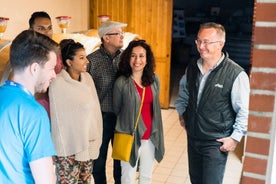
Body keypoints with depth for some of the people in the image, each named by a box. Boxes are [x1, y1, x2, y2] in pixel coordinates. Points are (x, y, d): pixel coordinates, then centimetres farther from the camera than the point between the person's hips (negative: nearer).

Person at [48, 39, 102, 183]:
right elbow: (57, 119, -12)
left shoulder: (87, 77, 2)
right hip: (68, 148, -6)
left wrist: (95, 141, 4)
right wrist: (62, 150, -10)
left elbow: (95, 108, 6)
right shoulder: (58, 83, -16)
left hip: (89, 144, 6)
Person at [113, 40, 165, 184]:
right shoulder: (121, 82, -14)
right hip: (130, 136, -4)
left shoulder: (155, 80, -1)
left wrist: (155, 131, 14)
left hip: (150, 136, 4)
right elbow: (116, 110, -1)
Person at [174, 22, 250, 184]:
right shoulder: (192, 68, 1)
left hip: (216, 142, -6)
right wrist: (181, 112, 14)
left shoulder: (236, 74, -19)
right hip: (193, 137, 6)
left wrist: (235, 137, -14)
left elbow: (244, 111, -14)